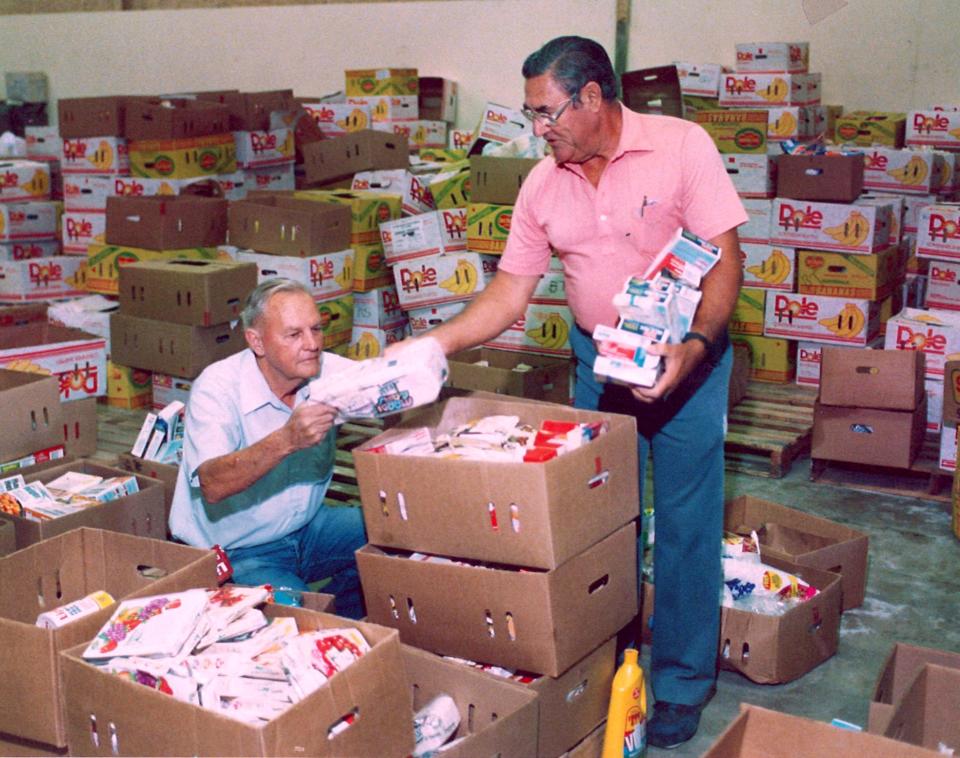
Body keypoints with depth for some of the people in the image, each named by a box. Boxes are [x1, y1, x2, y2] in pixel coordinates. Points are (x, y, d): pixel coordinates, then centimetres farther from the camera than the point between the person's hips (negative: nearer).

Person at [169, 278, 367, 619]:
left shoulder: (330, 371, -6)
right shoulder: (217, 388, -20)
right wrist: (287, 440, -46)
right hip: (235, 551, -6)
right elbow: (213, 486, -34)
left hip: (306, 527, 6)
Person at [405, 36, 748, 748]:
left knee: (686, 522, 0)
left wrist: (692, 348, -29)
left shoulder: (681, 146, -13)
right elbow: (508, 293, 2)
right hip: (598, 360, 5)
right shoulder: (544, 185, 0)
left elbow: (725, 260, -15)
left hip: (686, 357, -4)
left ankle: (683, 681, 16)